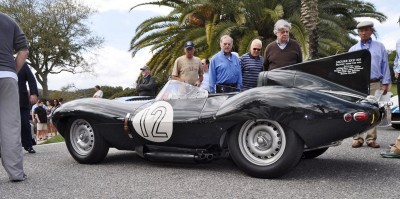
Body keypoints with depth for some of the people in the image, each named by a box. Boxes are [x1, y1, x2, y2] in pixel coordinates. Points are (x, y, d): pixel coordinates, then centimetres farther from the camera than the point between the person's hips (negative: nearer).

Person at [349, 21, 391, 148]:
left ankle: (371, 139, 5)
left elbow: (385, 66, 10)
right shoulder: (353, 49, 15)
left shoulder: (380, 47, 13)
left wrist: (385, 83, 2)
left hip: (374, 84, 0)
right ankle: (357, 138, 1)